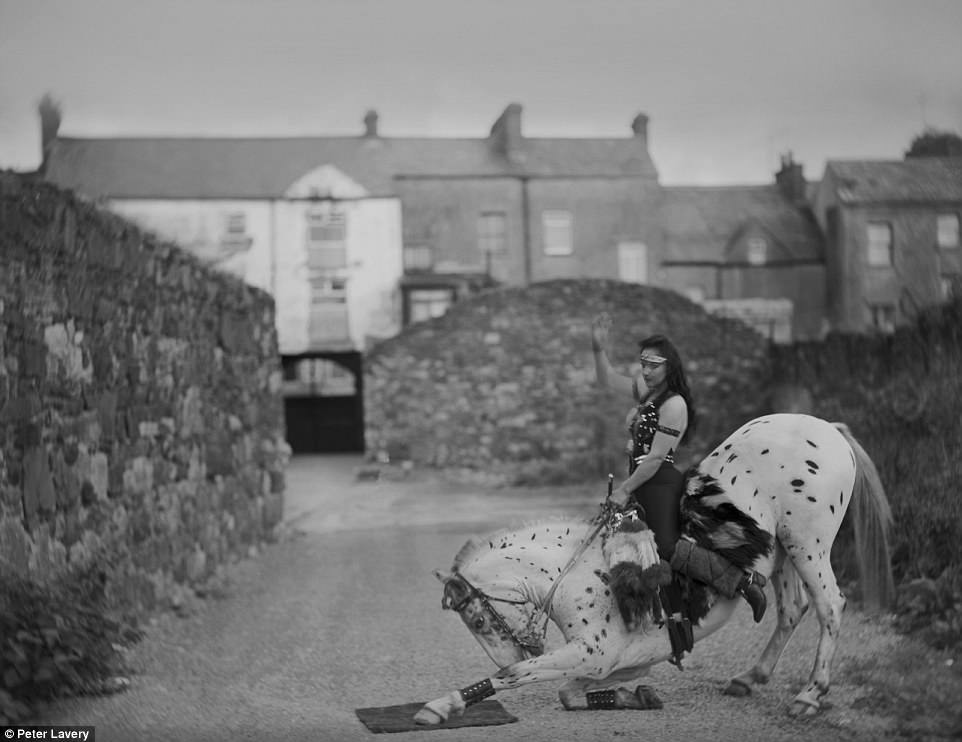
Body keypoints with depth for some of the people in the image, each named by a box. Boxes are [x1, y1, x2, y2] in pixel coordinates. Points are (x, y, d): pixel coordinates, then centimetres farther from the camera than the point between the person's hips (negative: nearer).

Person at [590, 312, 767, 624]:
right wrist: (598, 349, 7)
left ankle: (744, 581, -17)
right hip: (643, 484, 10)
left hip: (661, 484, -10)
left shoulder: (674, 404, -14)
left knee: (666, 547, -19)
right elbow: (608, 379, 24)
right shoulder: (646, 391, 13)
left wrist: (625, 490, -13)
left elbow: (655, 458, -17)